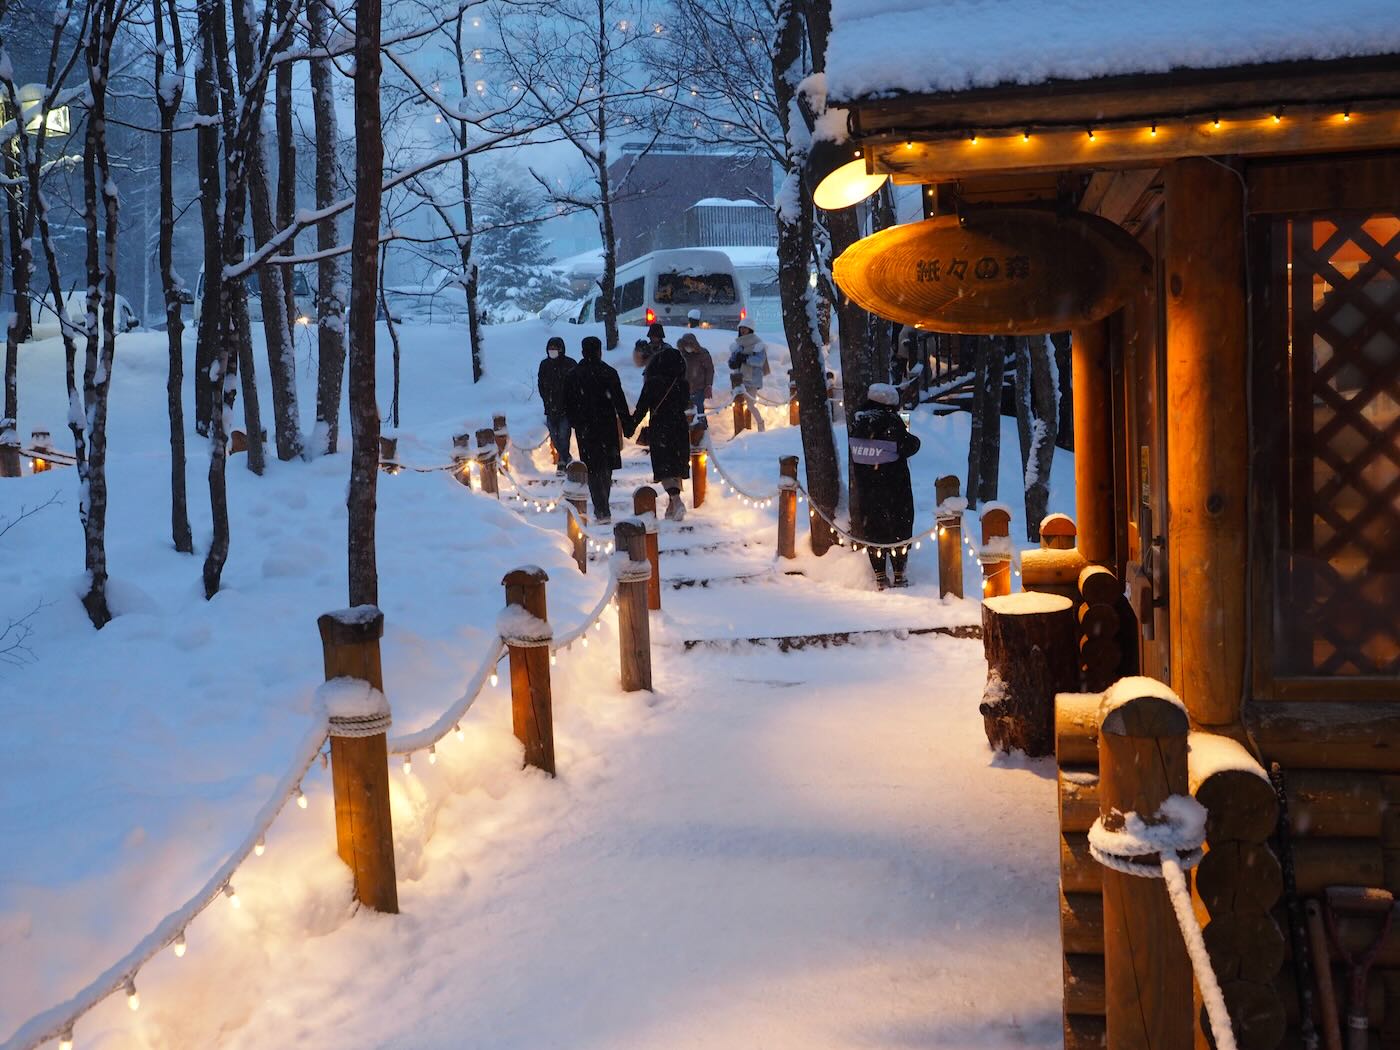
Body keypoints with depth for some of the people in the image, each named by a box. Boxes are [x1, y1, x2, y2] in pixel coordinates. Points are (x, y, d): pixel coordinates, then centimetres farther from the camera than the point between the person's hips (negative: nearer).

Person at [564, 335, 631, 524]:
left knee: (593, 469, 2)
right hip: (607, 426, 0)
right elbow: (619, 400, -9)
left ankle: (602, 510, -7)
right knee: (606, 468, 16)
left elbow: (568, 404, 5)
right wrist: (627, 422, -2)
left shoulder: (574, 374, -1)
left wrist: (575, 423, 17)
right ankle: (603, 507, 27)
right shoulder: (608, 372, -8)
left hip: (584, 429, 0)